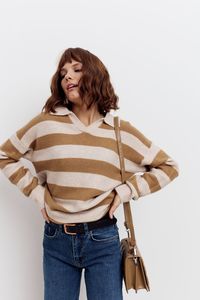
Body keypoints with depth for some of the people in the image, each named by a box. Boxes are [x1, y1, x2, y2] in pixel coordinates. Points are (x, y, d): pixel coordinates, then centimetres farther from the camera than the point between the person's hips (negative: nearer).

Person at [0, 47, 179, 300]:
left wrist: (126, 190, -4)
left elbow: (168, 166, 6)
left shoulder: (120, 130, -1)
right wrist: (35, 191, 0)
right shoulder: (46, 123, -2)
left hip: (102, 240, 0)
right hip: (56, 240, 1)